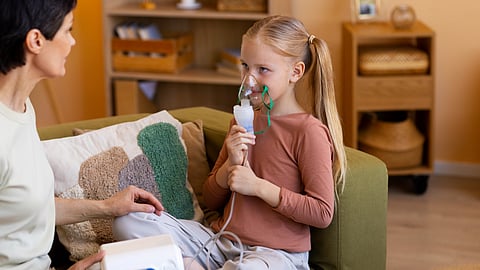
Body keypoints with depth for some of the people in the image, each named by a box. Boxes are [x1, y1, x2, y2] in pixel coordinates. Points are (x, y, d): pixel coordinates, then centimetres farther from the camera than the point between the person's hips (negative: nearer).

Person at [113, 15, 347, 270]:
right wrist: (230, 165, -4)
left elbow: (322, 213, -14)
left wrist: (258, 186, -14)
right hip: (221, 238, 7)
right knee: (127, 220, -10)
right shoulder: (241, 122, 14)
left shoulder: (310, 131, -8)